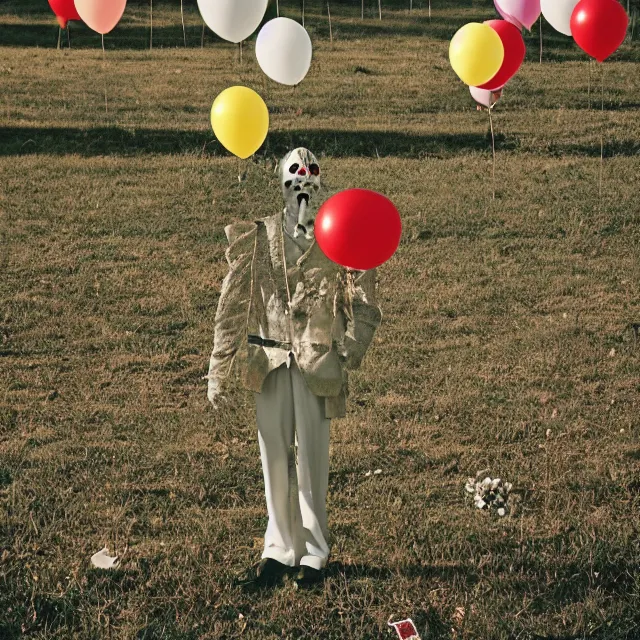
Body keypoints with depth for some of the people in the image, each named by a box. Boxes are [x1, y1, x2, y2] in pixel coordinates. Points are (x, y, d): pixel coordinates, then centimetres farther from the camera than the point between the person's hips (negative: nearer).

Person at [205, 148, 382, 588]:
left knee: (311, 460, 0)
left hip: (318, 363, -2)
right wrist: (220, 371, 4)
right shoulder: (257, 238, 4)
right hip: (269, 361, 2)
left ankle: (314, 554, 13)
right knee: (274, 458, 7)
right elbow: (232, 305, 6)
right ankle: (281, 550, 18)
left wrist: (350, 350, -14)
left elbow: (364, 304, 3)